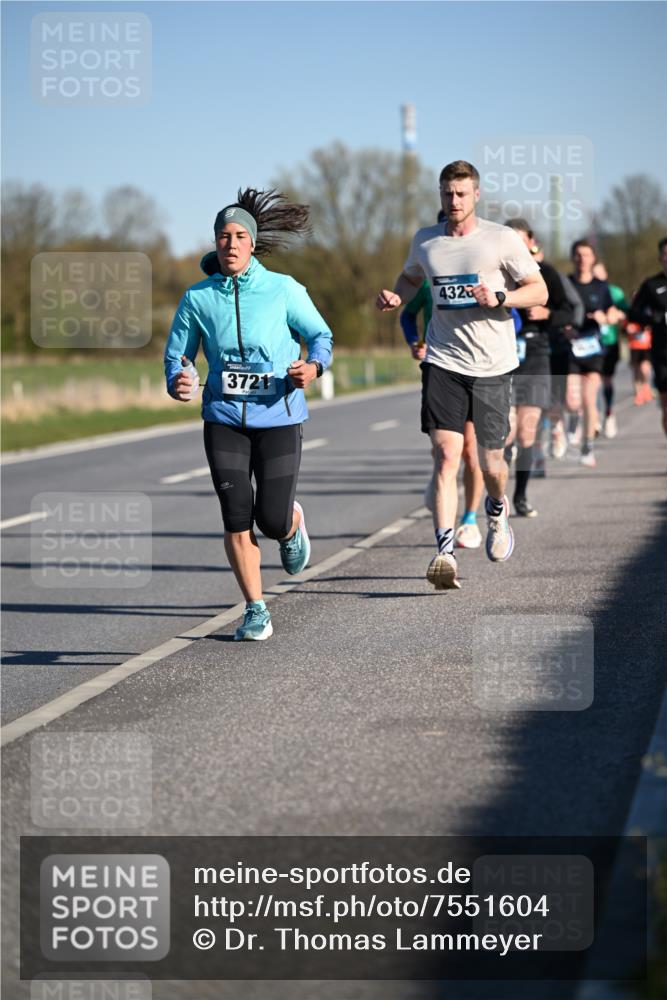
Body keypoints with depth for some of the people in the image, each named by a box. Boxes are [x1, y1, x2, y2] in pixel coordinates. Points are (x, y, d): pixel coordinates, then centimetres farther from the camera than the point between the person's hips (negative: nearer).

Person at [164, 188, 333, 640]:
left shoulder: (283, 290, -5)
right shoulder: (197, 298, 0)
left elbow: (321, 335, 5)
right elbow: (176, 354, 8)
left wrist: (314, 366, -16)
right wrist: (177, 382, -14)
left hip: (279, 417, -1)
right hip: (224, 419, 1)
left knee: (272, 519, -3)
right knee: (237, 516, -8)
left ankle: (293, 523, 37)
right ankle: (256, 610, 6)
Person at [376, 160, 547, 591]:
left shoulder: (502, 239, -3)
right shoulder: (424, 241, 8)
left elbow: (540, 291, -1)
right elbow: (411, 278, 28)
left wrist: (499, 298, -18)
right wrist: (395, 296, 6)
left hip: (493, 365, -1)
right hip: (444, 362, 1)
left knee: (491, 463, 8)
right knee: (446, 457, -14)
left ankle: (498, 510, 43)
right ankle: (445, 553, -19)